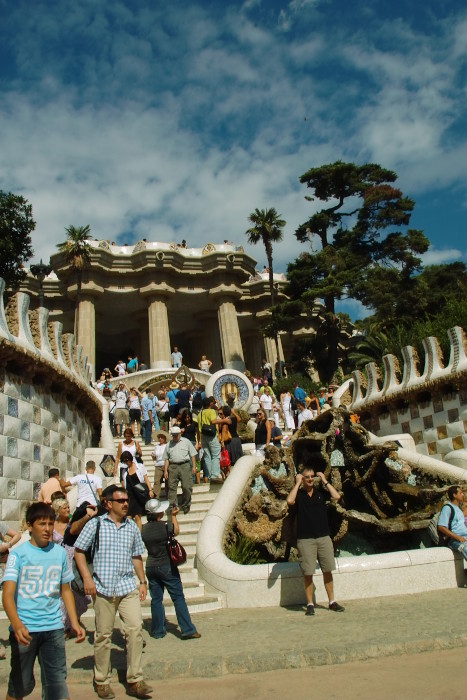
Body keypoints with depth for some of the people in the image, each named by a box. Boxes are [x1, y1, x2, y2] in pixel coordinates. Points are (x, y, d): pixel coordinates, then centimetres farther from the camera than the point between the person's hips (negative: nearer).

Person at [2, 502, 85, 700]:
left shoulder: (60, 553, 4)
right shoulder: (18, 554, -7)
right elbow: (8, 594, -15)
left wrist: (74, 623, 5)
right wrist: (17, 625, -30)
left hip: (54, 628, 2)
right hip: (24, 629, -2)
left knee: (57, 681, 0)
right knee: (21, 684, 10)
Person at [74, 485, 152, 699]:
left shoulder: (132, 526, 10)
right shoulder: (96, 524, -1)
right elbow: (79, 551, 0)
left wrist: (143, 581, 12)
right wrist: (87, 577, -9)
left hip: (128, 587, 3)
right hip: (103, 588, -2)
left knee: (135, 629, -6)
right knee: (103, 635, 7)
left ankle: (134, 681, 5)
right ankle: (102, 681, 24)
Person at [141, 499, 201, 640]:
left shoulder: (144, 528, -5)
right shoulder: (165, 526, -17)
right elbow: (176, 531, 4)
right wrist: (174, 515, 16)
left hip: (151, 567, 4)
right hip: (166, 566, -4)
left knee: (156, 599, 13)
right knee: (178, 598, 4)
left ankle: (158, 631, 19)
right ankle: (187, 630, 7)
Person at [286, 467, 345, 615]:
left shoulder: (321, 492, 9)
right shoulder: (299, 494, 2)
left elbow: (336, 496, -6)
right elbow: (290, 501, -20)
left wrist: (324, 481, -2)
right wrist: (297, 483, -12)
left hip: (324, 537, 2)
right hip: (305, 539, -2)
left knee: (328, 570, 7)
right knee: (308, 573, 0)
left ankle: (332, 602, 19)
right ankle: (310, 604, 11)